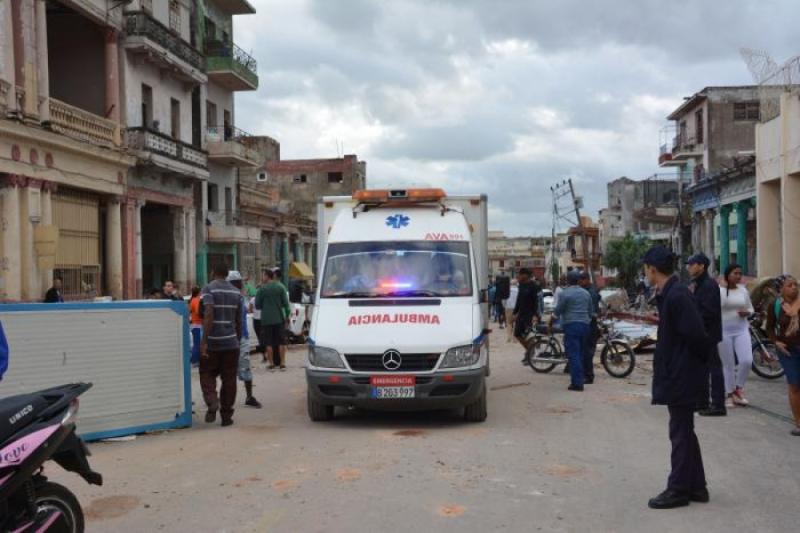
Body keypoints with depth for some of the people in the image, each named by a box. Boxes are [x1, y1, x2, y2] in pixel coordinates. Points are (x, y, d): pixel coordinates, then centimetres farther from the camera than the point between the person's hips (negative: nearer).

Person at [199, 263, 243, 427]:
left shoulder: (208, 289, -7)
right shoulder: (236, 292, 9)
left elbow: (209, 315, -19)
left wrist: (204, 341, -20)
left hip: (212, 342, -3)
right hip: (231, 342, 4)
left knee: (207, 374, 11)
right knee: (229, 379, 9)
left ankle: (212, 404, -11)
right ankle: (226, 415, 12)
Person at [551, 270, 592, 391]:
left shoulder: (565, 293, -8)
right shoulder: (586, 293, 13)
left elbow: (557, 311, -7)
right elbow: (590, 312, 17)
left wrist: (551, 321, 9)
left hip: (571, 326, -7)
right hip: (584, 325, 7)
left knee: (573, 355, -9)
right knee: (581, 354, 14)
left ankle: (577, 383, -14)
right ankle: (580, 380, 18)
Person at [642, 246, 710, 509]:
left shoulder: (677, 296, -21)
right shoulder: (668, 293, 9)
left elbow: (695, 334, -22)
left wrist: (701, 361, -11)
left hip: (682, 375, -10)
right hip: (677, 374, 10)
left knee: (681, 432, 0)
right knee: (684, 431, 17)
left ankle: (679, 490, 10)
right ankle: (696, 487, 27)